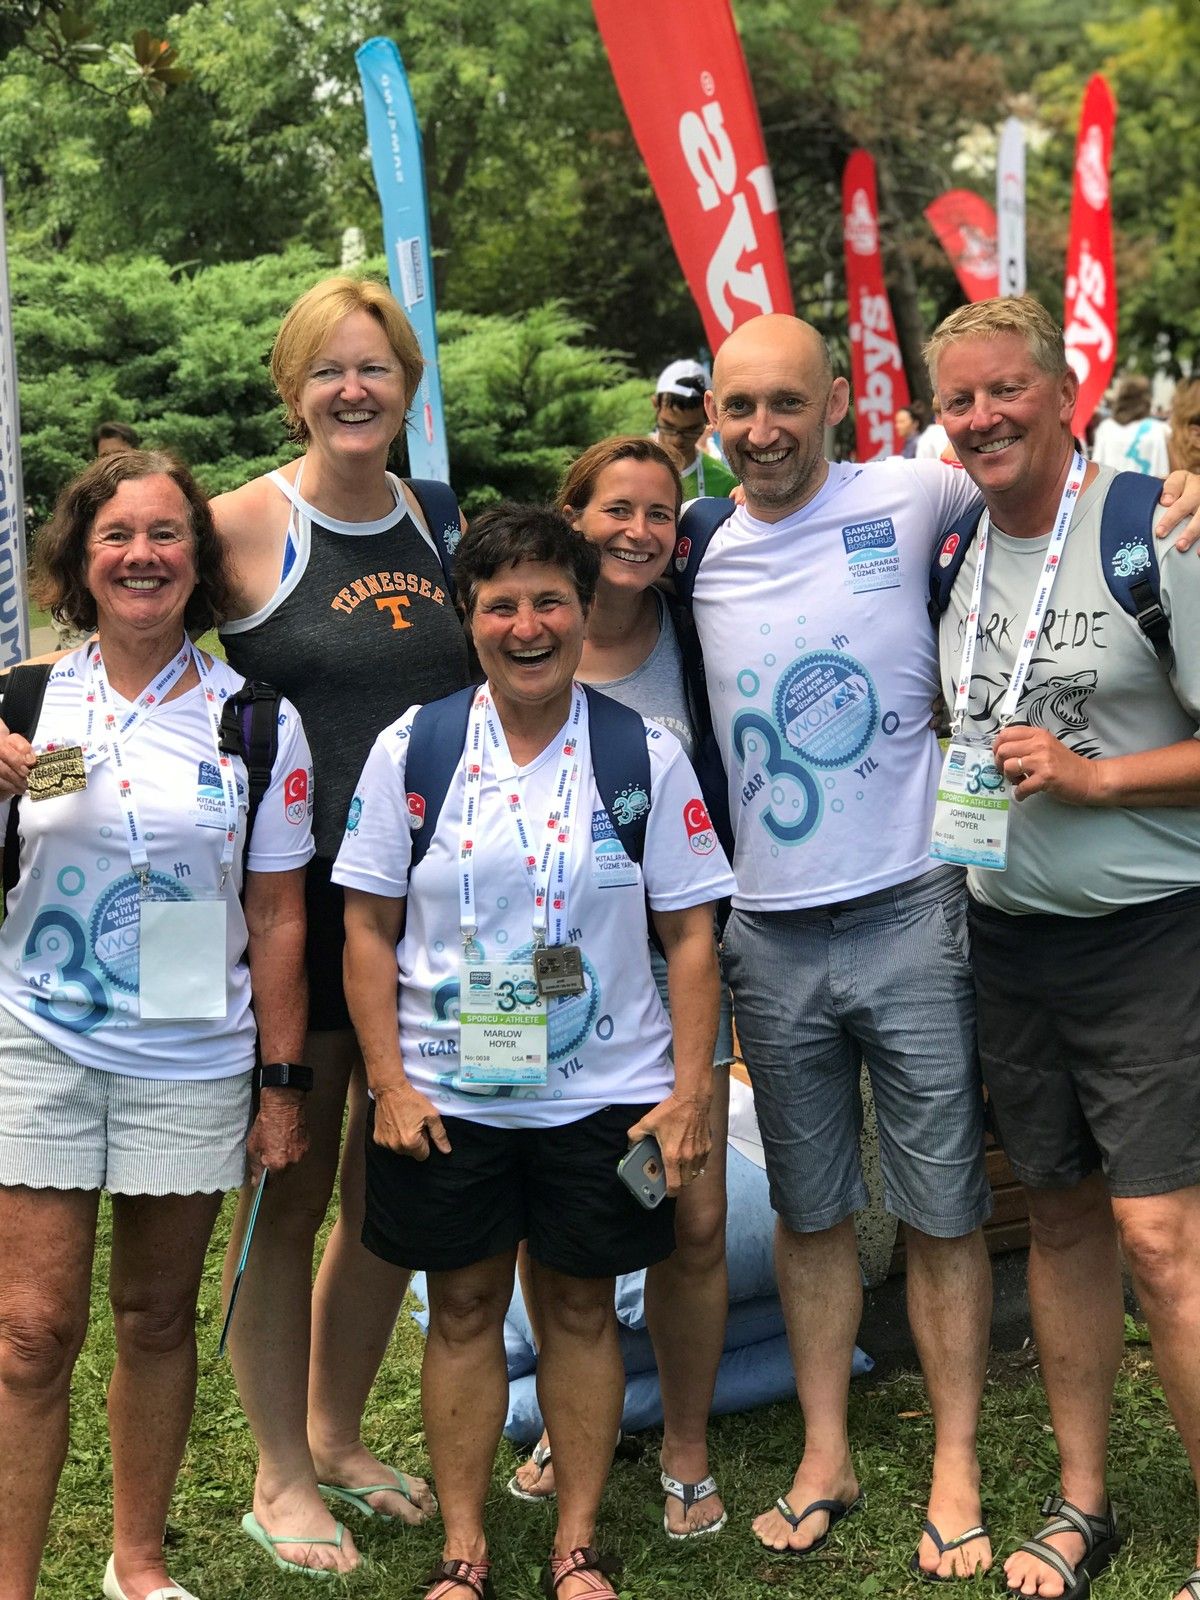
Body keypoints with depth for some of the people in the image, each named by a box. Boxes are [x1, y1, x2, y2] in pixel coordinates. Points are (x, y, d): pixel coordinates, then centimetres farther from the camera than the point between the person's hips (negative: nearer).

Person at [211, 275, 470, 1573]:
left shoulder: (442, 529, 8)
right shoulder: (245, 526, -7)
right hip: (296, 905, -5)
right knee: (289, 1189, 6)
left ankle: (337, 1434, 35)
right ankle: (280, 1476, 24)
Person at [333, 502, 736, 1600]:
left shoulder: (645, 755, -2)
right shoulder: (414, 747, -2)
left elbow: (691, 933, -1)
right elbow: (370, 929, 1)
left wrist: (689, 1092, -6)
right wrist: (389, 1083, -6)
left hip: (603, 1090, 0)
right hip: (447, 1094, 0)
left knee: (581, 1304, 9)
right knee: (465, 1307, 9)